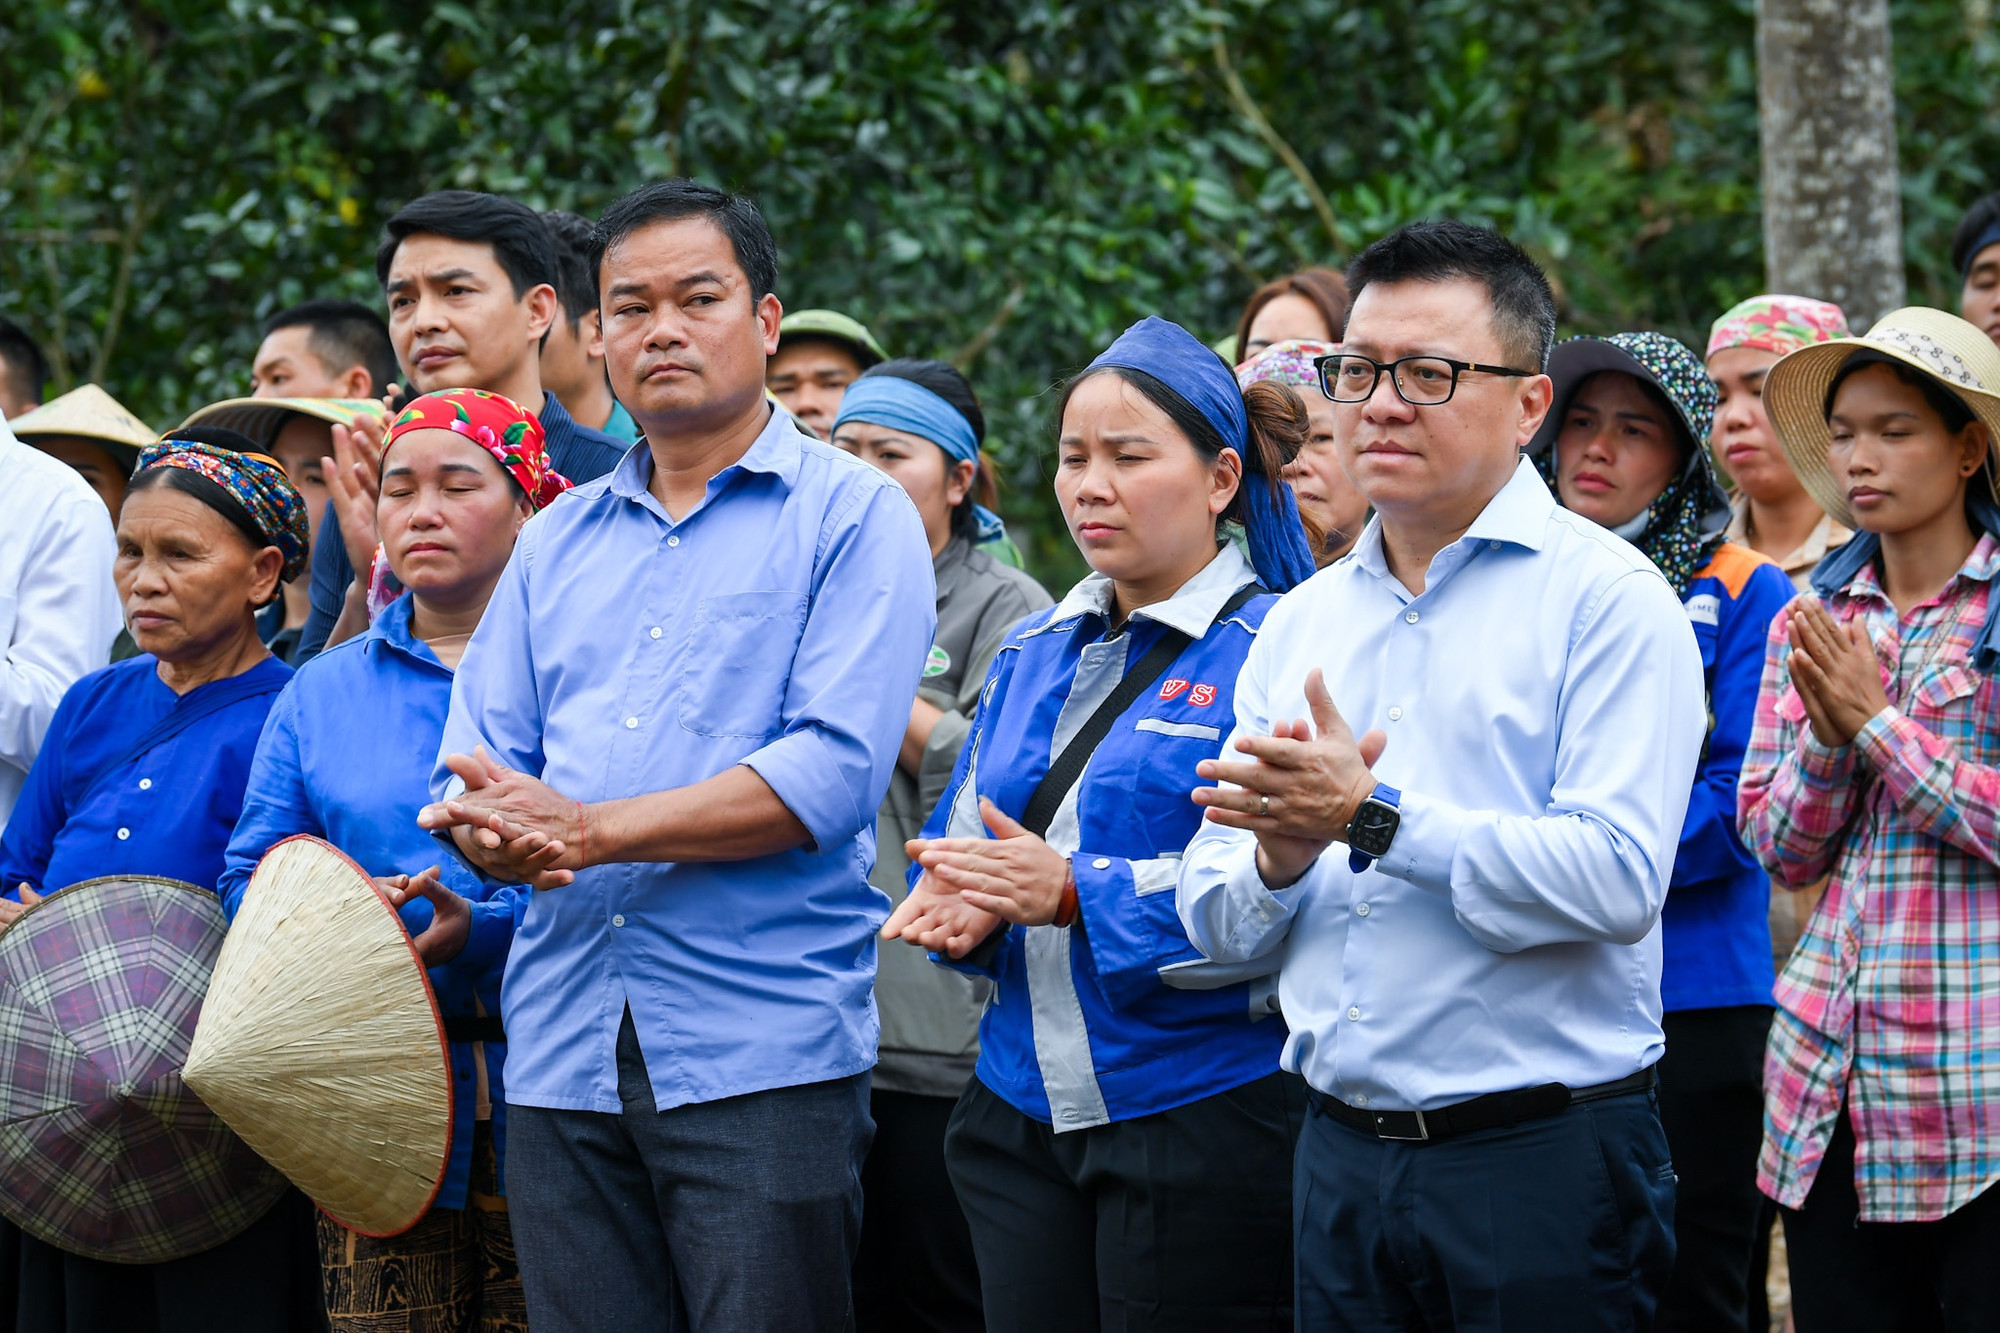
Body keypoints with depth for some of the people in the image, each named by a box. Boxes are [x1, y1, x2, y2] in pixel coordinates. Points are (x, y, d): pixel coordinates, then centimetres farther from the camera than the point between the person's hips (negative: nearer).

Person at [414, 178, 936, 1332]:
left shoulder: (853, 514, 1)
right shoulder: (559, 540, 19)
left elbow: (836, 767, -11)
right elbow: (477, 753, 14)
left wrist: (591, 828, -14)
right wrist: (492, 830, -12)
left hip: (764, 1053, -5)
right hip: (562, 1059, 5)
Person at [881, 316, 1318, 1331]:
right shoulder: (1033, 655, 16)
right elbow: (966, 831, 17)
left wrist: (1075, 896, -23)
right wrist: (960, 902, -7)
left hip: (1205, 1121, -6)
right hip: (1024, 1119, 6)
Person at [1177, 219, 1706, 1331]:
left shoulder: (1606, 595, -5)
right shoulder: (1300, 624, 13)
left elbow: (1617, 880, -18)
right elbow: (1218, 925, 12)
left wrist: (1375, 819, -19)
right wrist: (1277, 861, -10)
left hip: (1545, 1157, -5)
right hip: (1342, 1153, 5)